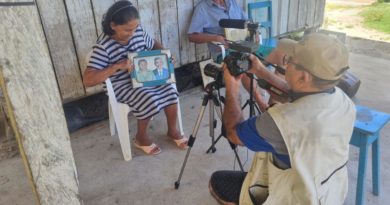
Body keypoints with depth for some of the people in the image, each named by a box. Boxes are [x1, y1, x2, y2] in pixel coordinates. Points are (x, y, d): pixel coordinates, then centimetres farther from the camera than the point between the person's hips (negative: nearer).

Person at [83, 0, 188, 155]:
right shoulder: (103, 47, -22)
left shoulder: (138, 31, -6)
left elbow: (154, 44, 16)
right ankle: (141, 138, -1)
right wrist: (117, 66, -35)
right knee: (150, 100, -29)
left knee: (169, 90, -18)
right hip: (122, 86, -5)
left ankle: (172, 130, 5)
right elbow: (87, 80, -28)